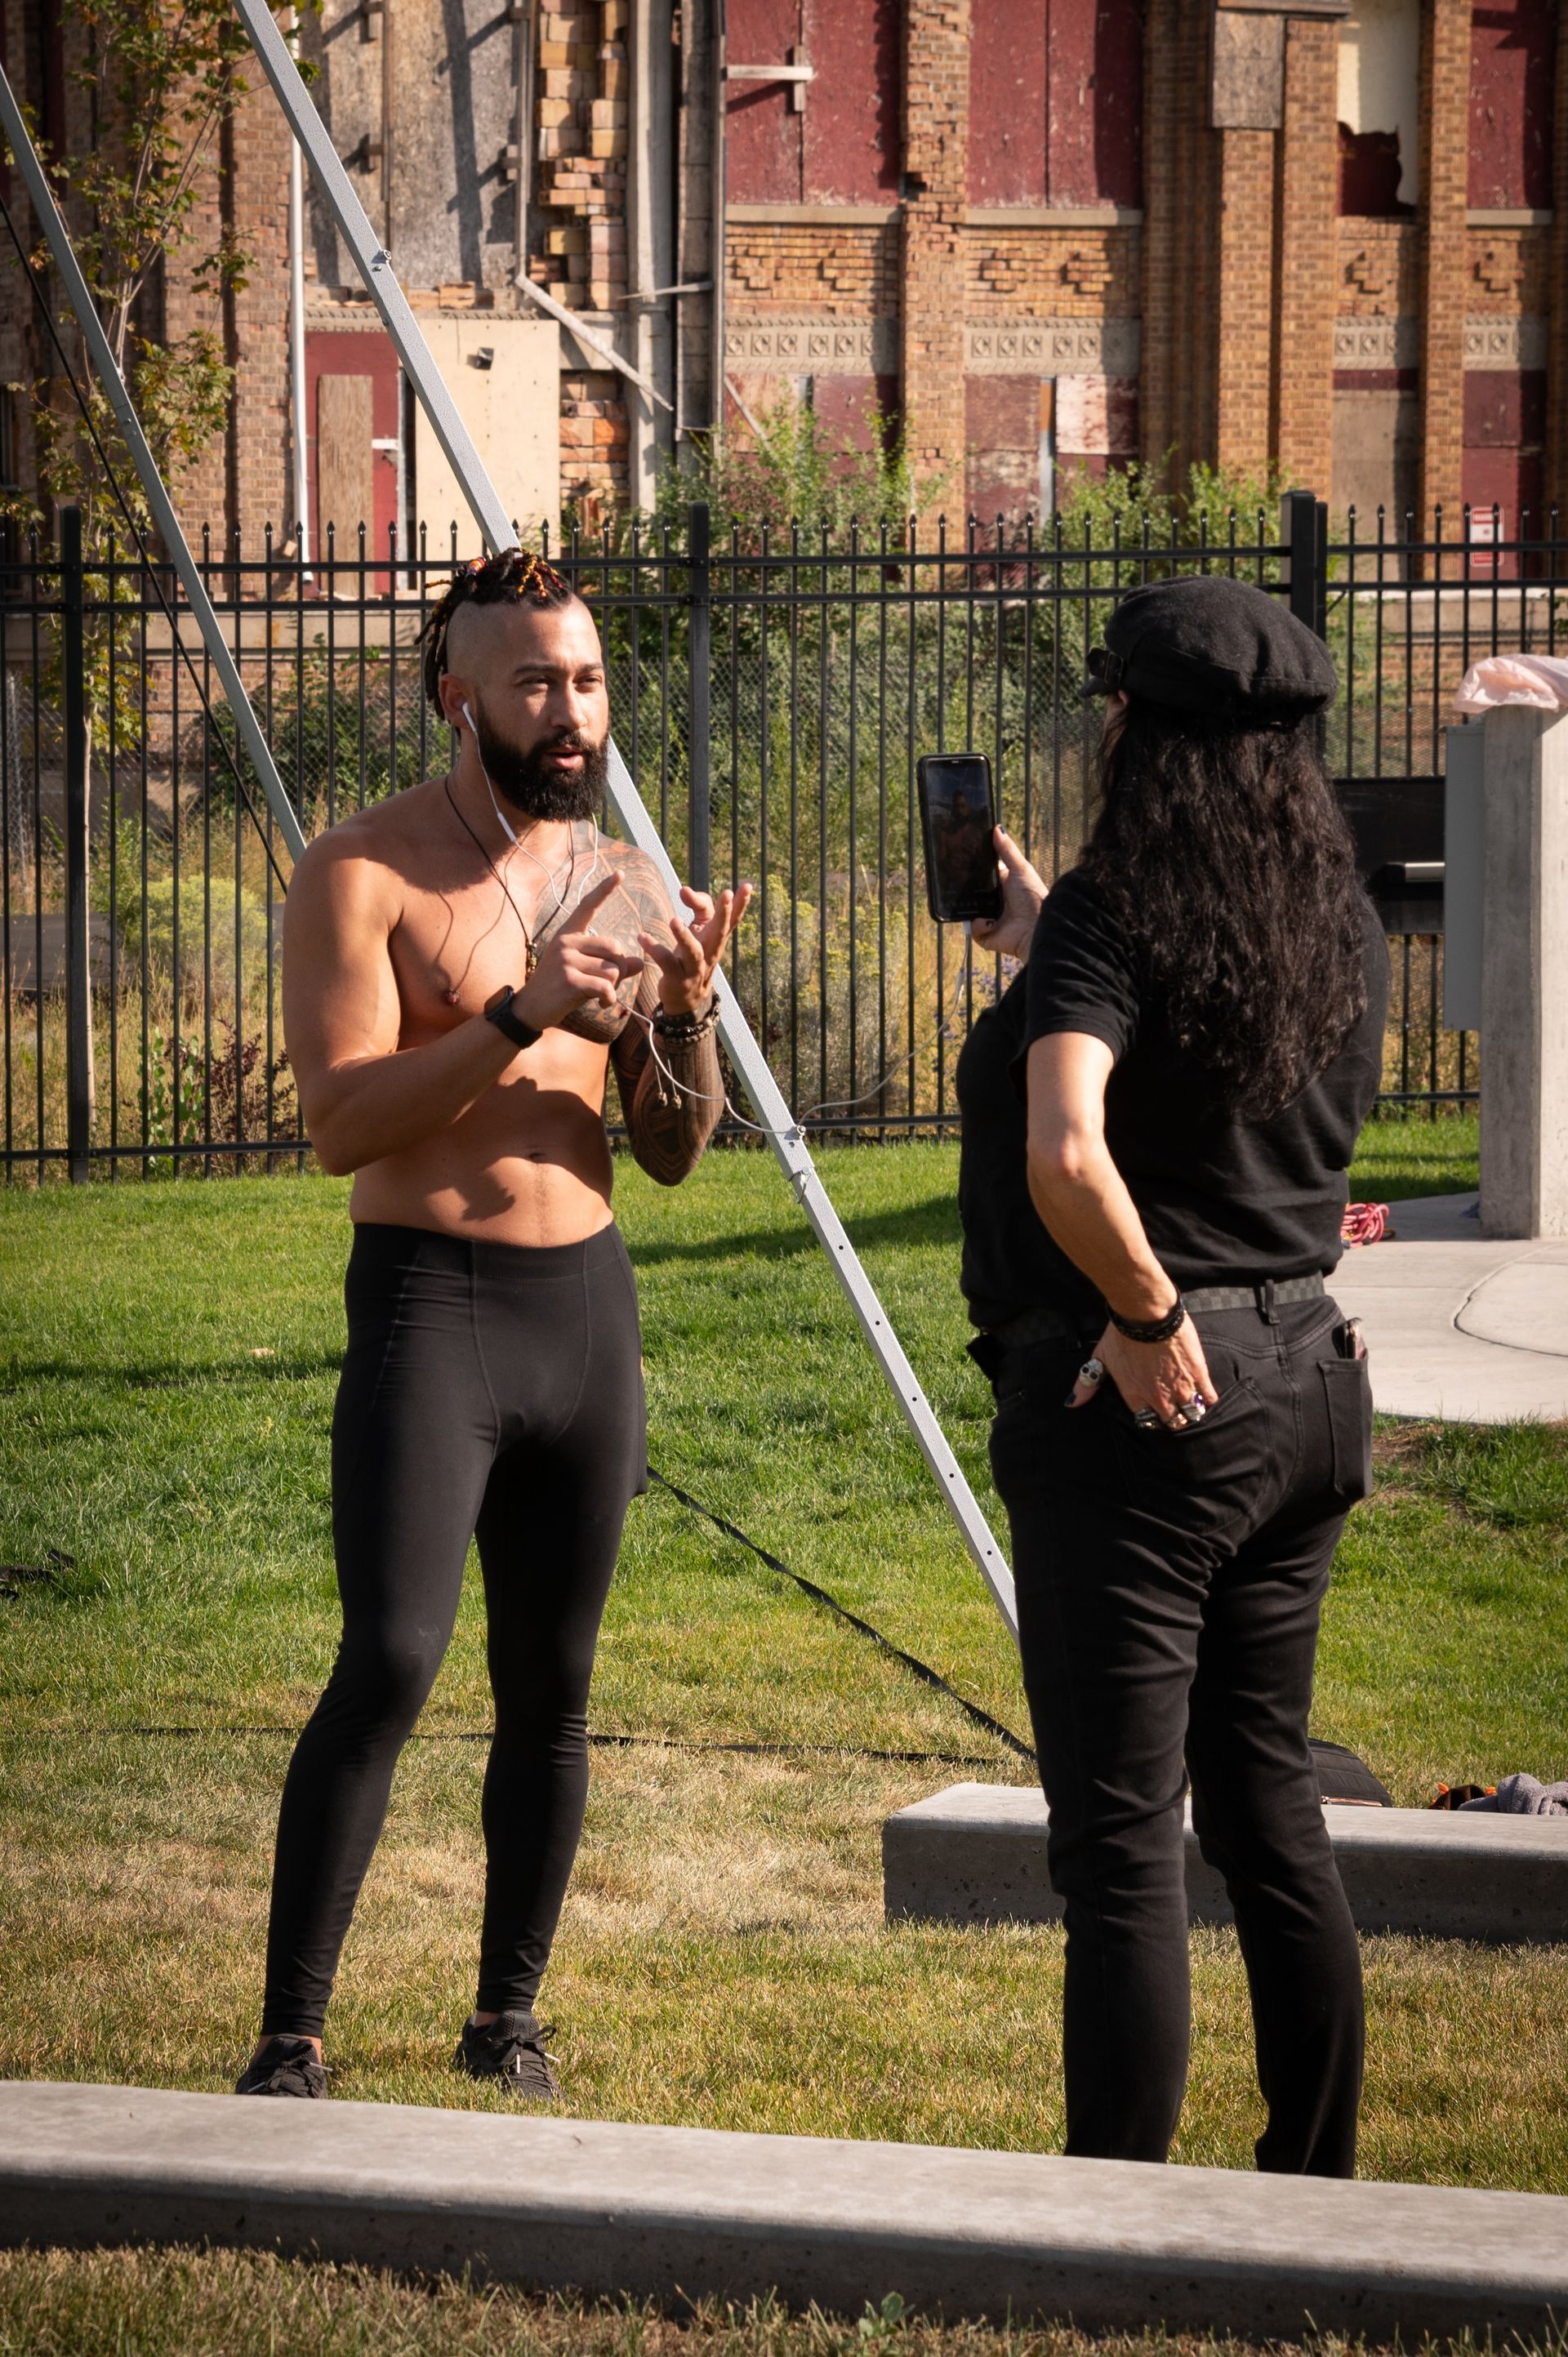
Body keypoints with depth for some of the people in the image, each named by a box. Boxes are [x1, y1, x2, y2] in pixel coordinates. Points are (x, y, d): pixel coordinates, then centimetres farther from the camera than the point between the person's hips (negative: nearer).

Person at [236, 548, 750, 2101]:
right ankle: (288, 2041, -11)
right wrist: (522, 1013, -24)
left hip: (588, 1302, 6)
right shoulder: (366, 872, -6)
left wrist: (687, 1012, -7)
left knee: (551, 1686, 8)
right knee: (389, 1663, -15)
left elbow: (674, 1153, 13)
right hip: (429, 1302, -5)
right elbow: (342, 1120, -16)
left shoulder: (622, 885, 11)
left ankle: (506, 2018, 20)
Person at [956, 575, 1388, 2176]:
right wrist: (1039, 943, 29)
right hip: (1307, 1381, 8)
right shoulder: (1341, 923, 6)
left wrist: (1144, 1315, -18)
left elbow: (1068, 1158, -32)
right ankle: (1317, 2194, 28)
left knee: (1119, 1843, -2)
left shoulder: (1116, 917, -16)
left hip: (1146, 1400, -8)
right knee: (1267, 1806, 20)